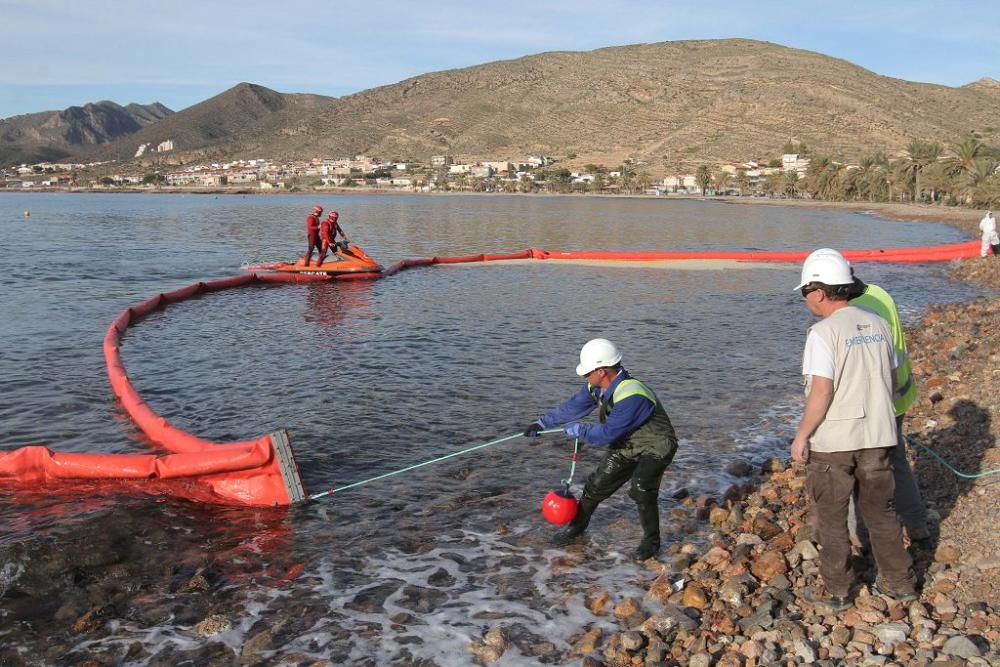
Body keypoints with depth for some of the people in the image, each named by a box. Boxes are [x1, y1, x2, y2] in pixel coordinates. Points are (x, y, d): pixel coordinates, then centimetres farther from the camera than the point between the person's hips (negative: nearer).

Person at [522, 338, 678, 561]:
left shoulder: (631, 395, -38)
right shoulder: (597, 386, -11)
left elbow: (607, 434, -32)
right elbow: (574, 406, 4)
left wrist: (577, 430, -18)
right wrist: (542, 422, 5)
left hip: (655, 447, -8)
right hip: (626, 445, 8)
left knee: (641, 490, -26)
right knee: (596, 485, 10)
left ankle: (651, 540, -3)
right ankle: (577, 525, 33)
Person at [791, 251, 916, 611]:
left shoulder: (823, 332, -16)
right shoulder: (878, 324, 4)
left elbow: (822, 392, -20)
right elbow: (893, 380, 11)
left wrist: (802, 435, -11)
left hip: (833, 441, -6)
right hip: (877, 436, 6)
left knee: (831, 518, 9)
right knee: (881, 512, 20)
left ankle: (837, 591, 19)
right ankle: (898, 582, 30)